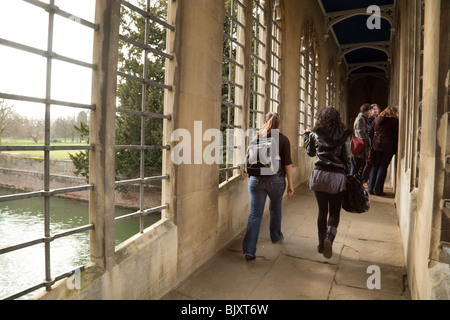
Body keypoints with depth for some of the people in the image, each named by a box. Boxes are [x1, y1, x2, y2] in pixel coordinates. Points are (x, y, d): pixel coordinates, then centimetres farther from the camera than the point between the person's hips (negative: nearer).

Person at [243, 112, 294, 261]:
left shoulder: (257, 137, 4)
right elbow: (287, 163, -6)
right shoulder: (283, 139, -2)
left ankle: (249, 250, -3)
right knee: (275, 209, 23)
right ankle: (276, 236, 44)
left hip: (255, 179, 1)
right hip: (275, 180, -1)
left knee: (255, 214, 2)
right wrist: (290, 183, 0)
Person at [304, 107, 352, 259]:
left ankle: (321, 244, 22)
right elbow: (347, 158, -6)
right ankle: (329, 238, -14)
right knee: (334, 212, 9)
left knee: (322, 210, 14)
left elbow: (311, 153, 15)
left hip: (319, 175, 2)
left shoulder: (316, 134, 0)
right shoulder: (343, 135, -7)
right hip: (337, 177, -2)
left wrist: (306, 136, 28)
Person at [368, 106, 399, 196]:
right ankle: (377, 189, 1)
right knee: (383, 167, 1)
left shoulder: (377, 119, 12)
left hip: (376, 146, 3)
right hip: (388, 147, -3)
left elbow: (370, 134, 11)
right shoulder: (395, 121, 0)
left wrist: (371, 145, 12)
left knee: (374, 167, 10)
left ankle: (371, 188, 9)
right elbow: (398, 136, -1)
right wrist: (396, 147, 7)